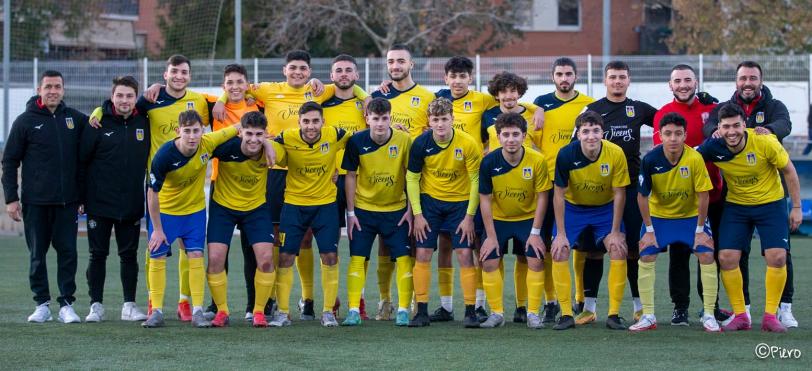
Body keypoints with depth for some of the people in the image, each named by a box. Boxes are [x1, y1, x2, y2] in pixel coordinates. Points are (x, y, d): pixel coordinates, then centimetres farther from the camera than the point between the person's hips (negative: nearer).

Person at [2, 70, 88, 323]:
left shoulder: (75, 119, 6)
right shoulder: (25, 121, 0)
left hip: (67, 200, 1)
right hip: (35, 201, -1)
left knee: (68, 252, -1)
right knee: (37, 254, 4)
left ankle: (66, 304, 4)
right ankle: (42, 304, 11)